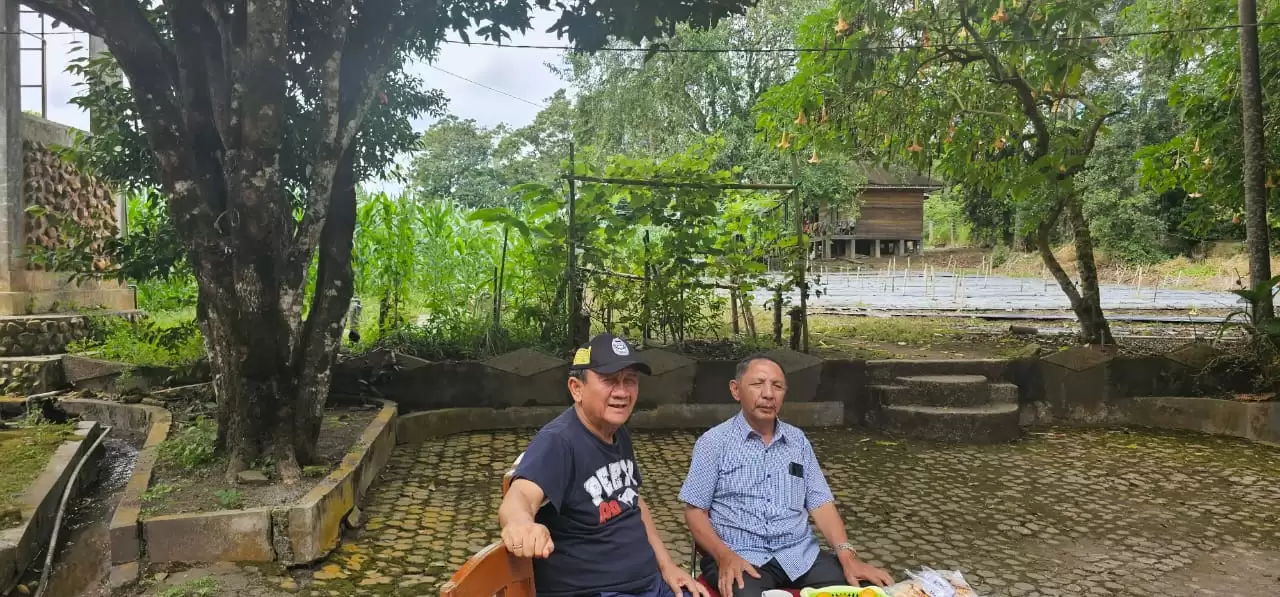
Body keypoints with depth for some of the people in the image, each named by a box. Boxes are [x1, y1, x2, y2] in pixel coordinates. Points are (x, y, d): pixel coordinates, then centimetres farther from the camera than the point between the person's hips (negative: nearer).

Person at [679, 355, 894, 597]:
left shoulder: (798, 440, 12)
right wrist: (725, 556, -20)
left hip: (801, 554, 5)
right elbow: (695, 511, -3)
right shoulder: (713, 442, -1)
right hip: (740, 557, -5)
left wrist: (847, 555, -7)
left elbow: (820, 502, 9)